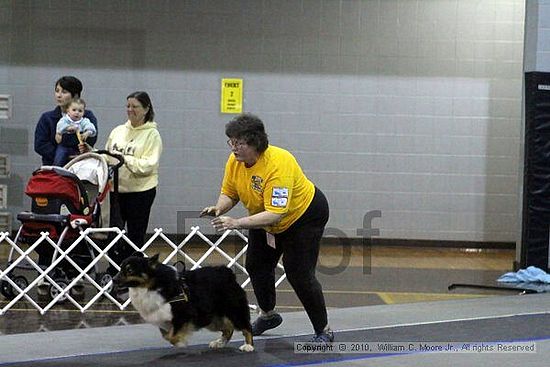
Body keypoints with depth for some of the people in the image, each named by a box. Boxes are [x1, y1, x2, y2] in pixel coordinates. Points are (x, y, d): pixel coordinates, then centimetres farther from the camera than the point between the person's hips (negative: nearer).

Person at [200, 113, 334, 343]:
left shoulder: (278, 164, -38)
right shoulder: (234, 161, -17)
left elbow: (275, 213, -43)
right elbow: (229, 194, -4)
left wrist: (237, 223, -49)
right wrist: (219, 208, -27)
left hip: (304, 214, -7)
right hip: (265, 219, 8)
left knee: (299, 273, -12)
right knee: (256, 265, 9)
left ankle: (324, 331, 1)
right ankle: (268, 314, 34)